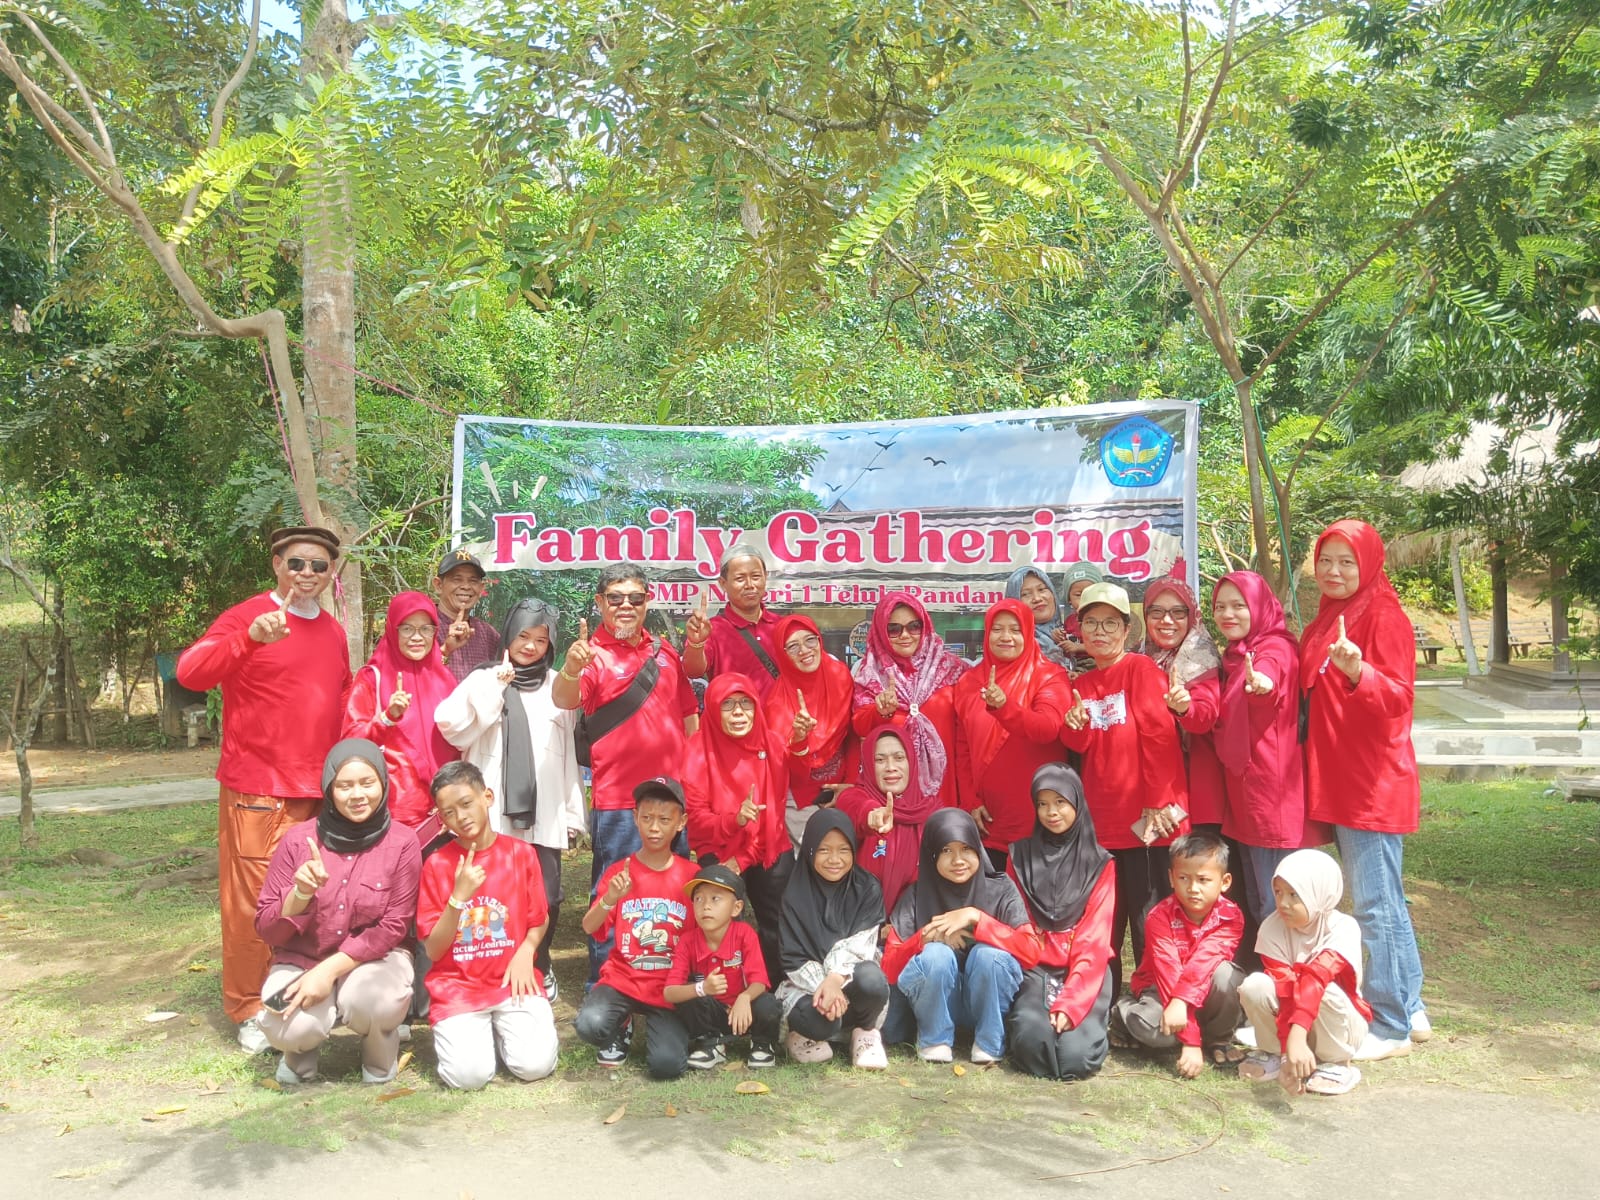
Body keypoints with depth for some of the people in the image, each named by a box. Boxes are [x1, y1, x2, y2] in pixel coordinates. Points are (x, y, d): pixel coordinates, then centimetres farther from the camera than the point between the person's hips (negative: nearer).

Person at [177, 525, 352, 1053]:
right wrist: (251, 636, -37)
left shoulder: (334, 632, 14)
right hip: (257, 790, -6)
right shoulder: (246, 616, -6)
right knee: (253, 901, 0)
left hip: (319, 791, 6)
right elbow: (190, 672, -21)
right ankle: (248, 1010, 14)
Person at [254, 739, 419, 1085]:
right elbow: (266, 929, -5)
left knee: (366, 998, -35)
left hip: (373, 958, -1)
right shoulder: (298, 840, -8)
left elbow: (393, 927, -10)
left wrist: (330, 970, -21)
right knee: (289, 1026, -30)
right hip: (301, 959, 1)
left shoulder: (402, 843, -11)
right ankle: (302, 1049, 11)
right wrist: (301, 893, -26)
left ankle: (380, 1056, 3)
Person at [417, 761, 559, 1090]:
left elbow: (539, 921, 8)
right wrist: (459, 897, -18)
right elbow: (433, 950, -5)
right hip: (458, 985, -1)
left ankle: (503, 1026, 13)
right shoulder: (436, 864, -4)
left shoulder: (521, 852, -1)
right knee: (469, 1074, -21)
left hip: (512, 980, 1)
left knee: (535, 1064, -19)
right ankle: (452, 1029, 13)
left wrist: (525, 953, -12)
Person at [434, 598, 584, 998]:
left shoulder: (557, 687, 13)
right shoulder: (484, 679, 7)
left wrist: (573, 810, 8)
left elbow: (570, 751, 11)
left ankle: (538, 968, 23)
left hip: (545, 814, 1)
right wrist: (494, 685, -13)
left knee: (546, 897, -1)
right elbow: (450, 724, -10)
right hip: (494, 813, -1)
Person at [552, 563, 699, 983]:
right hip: (617, 801, -6)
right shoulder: (592, 654, -6)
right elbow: (563, 700, -27)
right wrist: (569, 671, -48)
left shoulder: (663, 650, 11)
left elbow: (688, 711, 20)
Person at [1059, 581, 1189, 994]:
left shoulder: (1141, 668, -3)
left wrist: (1160, 803, -14)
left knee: (1148, 918, 1)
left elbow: (1160, 737, -10)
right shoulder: (1080, 685, 13)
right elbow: (1077, 745, 9)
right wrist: (1075, 726, -13)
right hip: (1100, 820, 5)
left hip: (1144, 818, -5)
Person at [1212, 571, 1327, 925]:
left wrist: (1261, 682, -58)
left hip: (1273, 789, -9)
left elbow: (1268, 673, -38)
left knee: (1277, 904, -5)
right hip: (1245, 790, 9)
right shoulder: (1235, 656, 15)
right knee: (1255, 901, 16)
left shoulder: (1275, 648, -12)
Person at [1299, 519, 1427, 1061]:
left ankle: (1391, 1027, 5)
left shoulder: (1385, 617, -10)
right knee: (1384, 900, 16)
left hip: (1376, 786, -9)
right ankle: (1410, 1009, 27)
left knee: (1376, 904, -5)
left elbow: (1398, 696, -21)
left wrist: (1356, 672, -37)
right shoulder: (1323, 624, 14)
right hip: (1339, 784, 9)